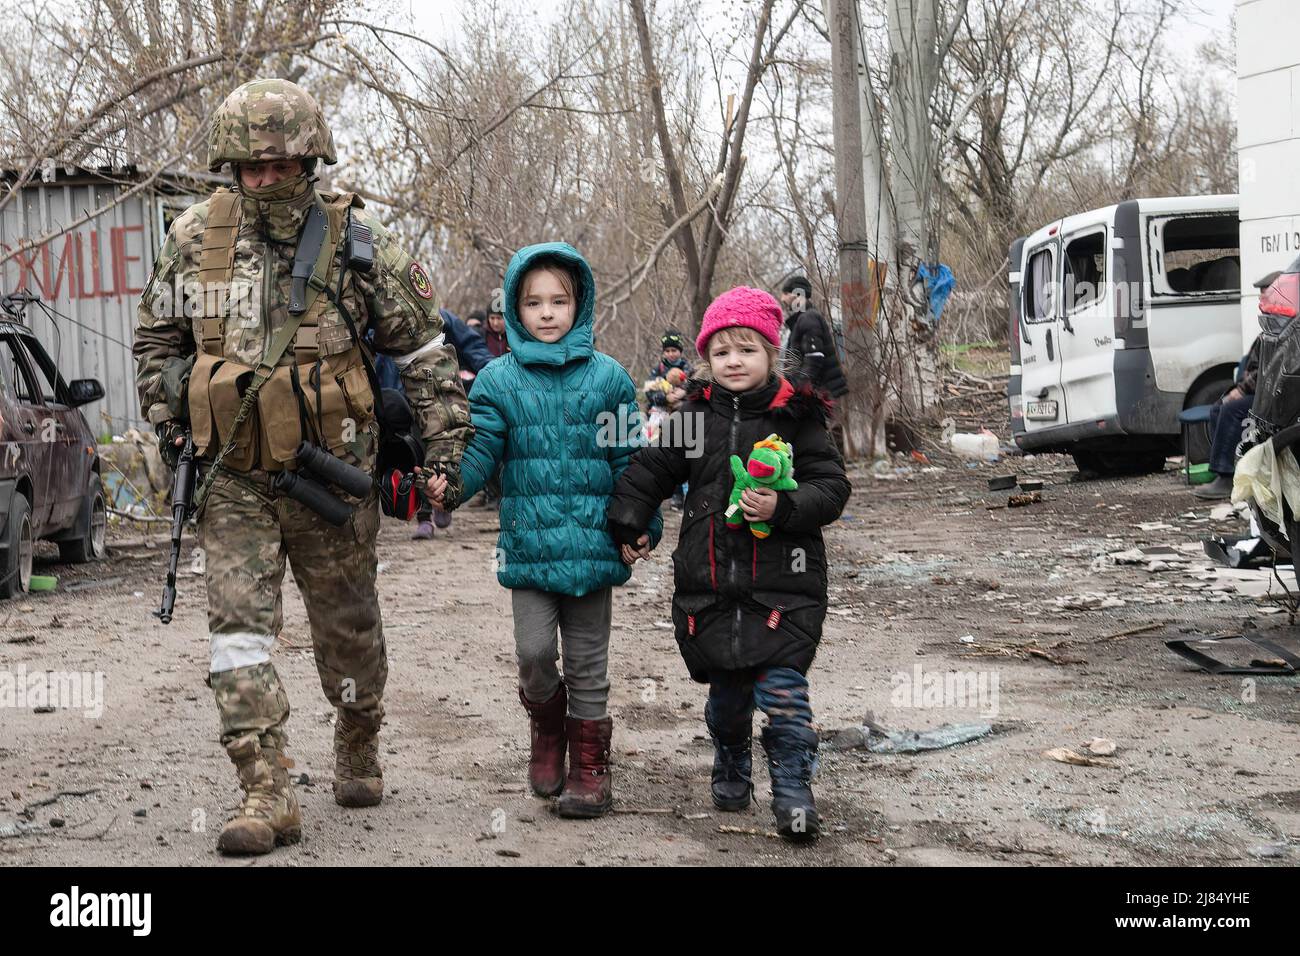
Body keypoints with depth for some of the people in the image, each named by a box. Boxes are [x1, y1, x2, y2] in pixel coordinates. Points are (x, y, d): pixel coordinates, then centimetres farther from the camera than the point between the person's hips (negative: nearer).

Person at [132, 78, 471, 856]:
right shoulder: (195, 238, 0)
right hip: (233, 476, 2)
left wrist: (445, 448, -5)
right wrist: (166, 418, 6)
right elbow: (157, 334, 16)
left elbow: (425, 350, -1)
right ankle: (268, 797, -6)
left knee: (348, 624, 12)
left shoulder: (360, 242, -7)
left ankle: (359, 754, 36)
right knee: (239, 625, -8)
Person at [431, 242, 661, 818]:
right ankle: (547, 726, 25)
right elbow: (480, 451, -4)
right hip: (530, 546, 0)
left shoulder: (607, 377, 3)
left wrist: (643, 525, 2)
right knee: (534, 651, -6)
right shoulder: (500, 380, 1)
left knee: (587, 662, 7)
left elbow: (628, 459, 6)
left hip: (592, 546, 0)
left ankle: (589, 765, 21)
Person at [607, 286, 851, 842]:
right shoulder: (695, 417, 6)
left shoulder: (797, 416, -3)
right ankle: (731, 769, 36)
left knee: (782, 690, -10)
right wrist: (629, 525, 11)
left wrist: (783, 508, -21)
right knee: (725, 691, 14)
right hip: (709, 584, 3)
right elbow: (649, 469, 17)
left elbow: (831, 488, -6)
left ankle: (792, 787, 3)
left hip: (782, 584, -3)